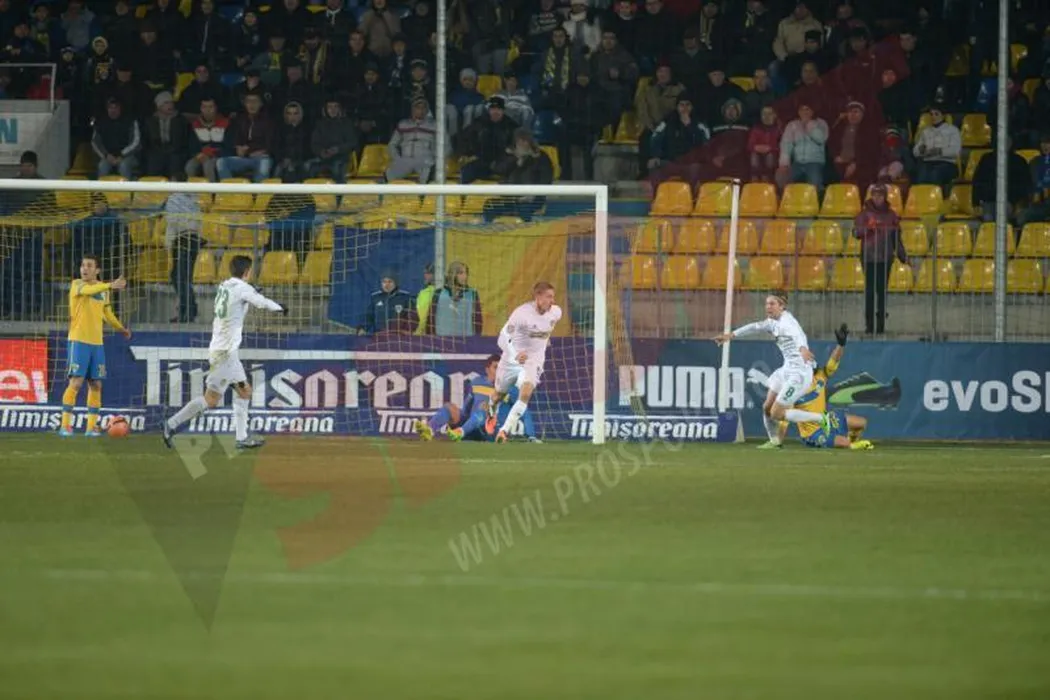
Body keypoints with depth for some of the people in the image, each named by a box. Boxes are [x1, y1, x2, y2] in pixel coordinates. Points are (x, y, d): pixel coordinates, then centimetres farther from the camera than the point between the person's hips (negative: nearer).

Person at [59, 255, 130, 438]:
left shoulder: (102, 289, 12)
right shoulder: (77, 284, -6)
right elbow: (88, 290, -30)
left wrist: (121, 328, 37)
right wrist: (110, 286, -44)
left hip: (97, 342, 6)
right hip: (79, 340, -6)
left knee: (96, 385, 5)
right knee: (76, 382, -12)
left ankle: (91, 426, 10)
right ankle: (65, 425, -8)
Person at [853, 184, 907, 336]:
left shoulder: (891, 216, 10)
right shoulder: (865, 214, 2)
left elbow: (897, 238, 16)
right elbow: (856, 232, -6)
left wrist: (903, 256, 12)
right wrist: (868, 227, -24)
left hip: (886, 259, 2)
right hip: (869, 258, -2)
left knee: (882, 291, 4)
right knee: (870, 291, -4)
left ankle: (881, 324, 8)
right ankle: (869, 324, -1)